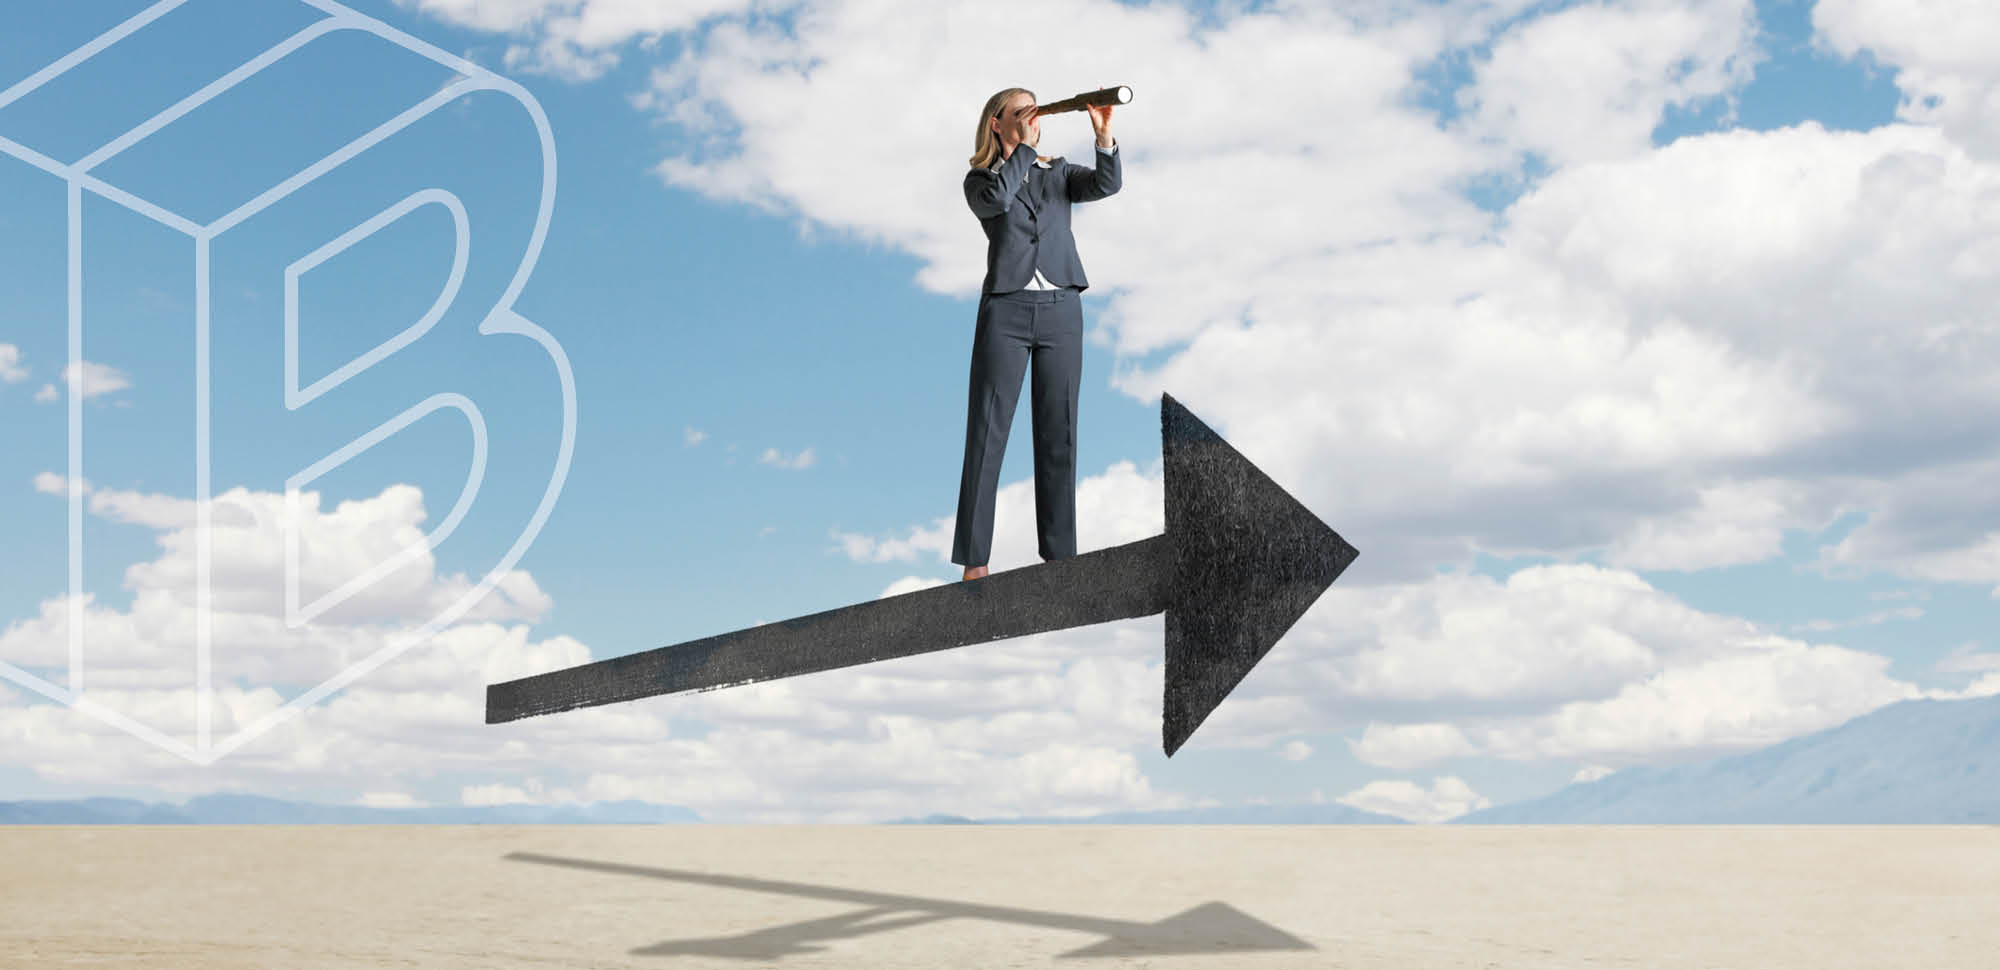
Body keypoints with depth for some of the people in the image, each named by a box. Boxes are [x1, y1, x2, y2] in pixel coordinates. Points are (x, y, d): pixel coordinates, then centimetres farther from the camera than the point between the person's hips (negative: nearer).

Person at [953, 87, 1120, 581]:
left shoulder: (1058, 173, 16)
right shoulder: (979, 180, 8)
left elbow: (1106, 184, -4)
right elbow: (997, 198, -16)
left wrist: (1103, 135, -19)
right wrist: (1023, 145, -9)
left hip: (1061, 311, 3)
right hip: (1006, 309, -3)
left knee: (1058, 433, 2)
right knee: (988, 431, -6)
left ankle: (1060, 553, 6)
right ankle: (974, 561, -6)